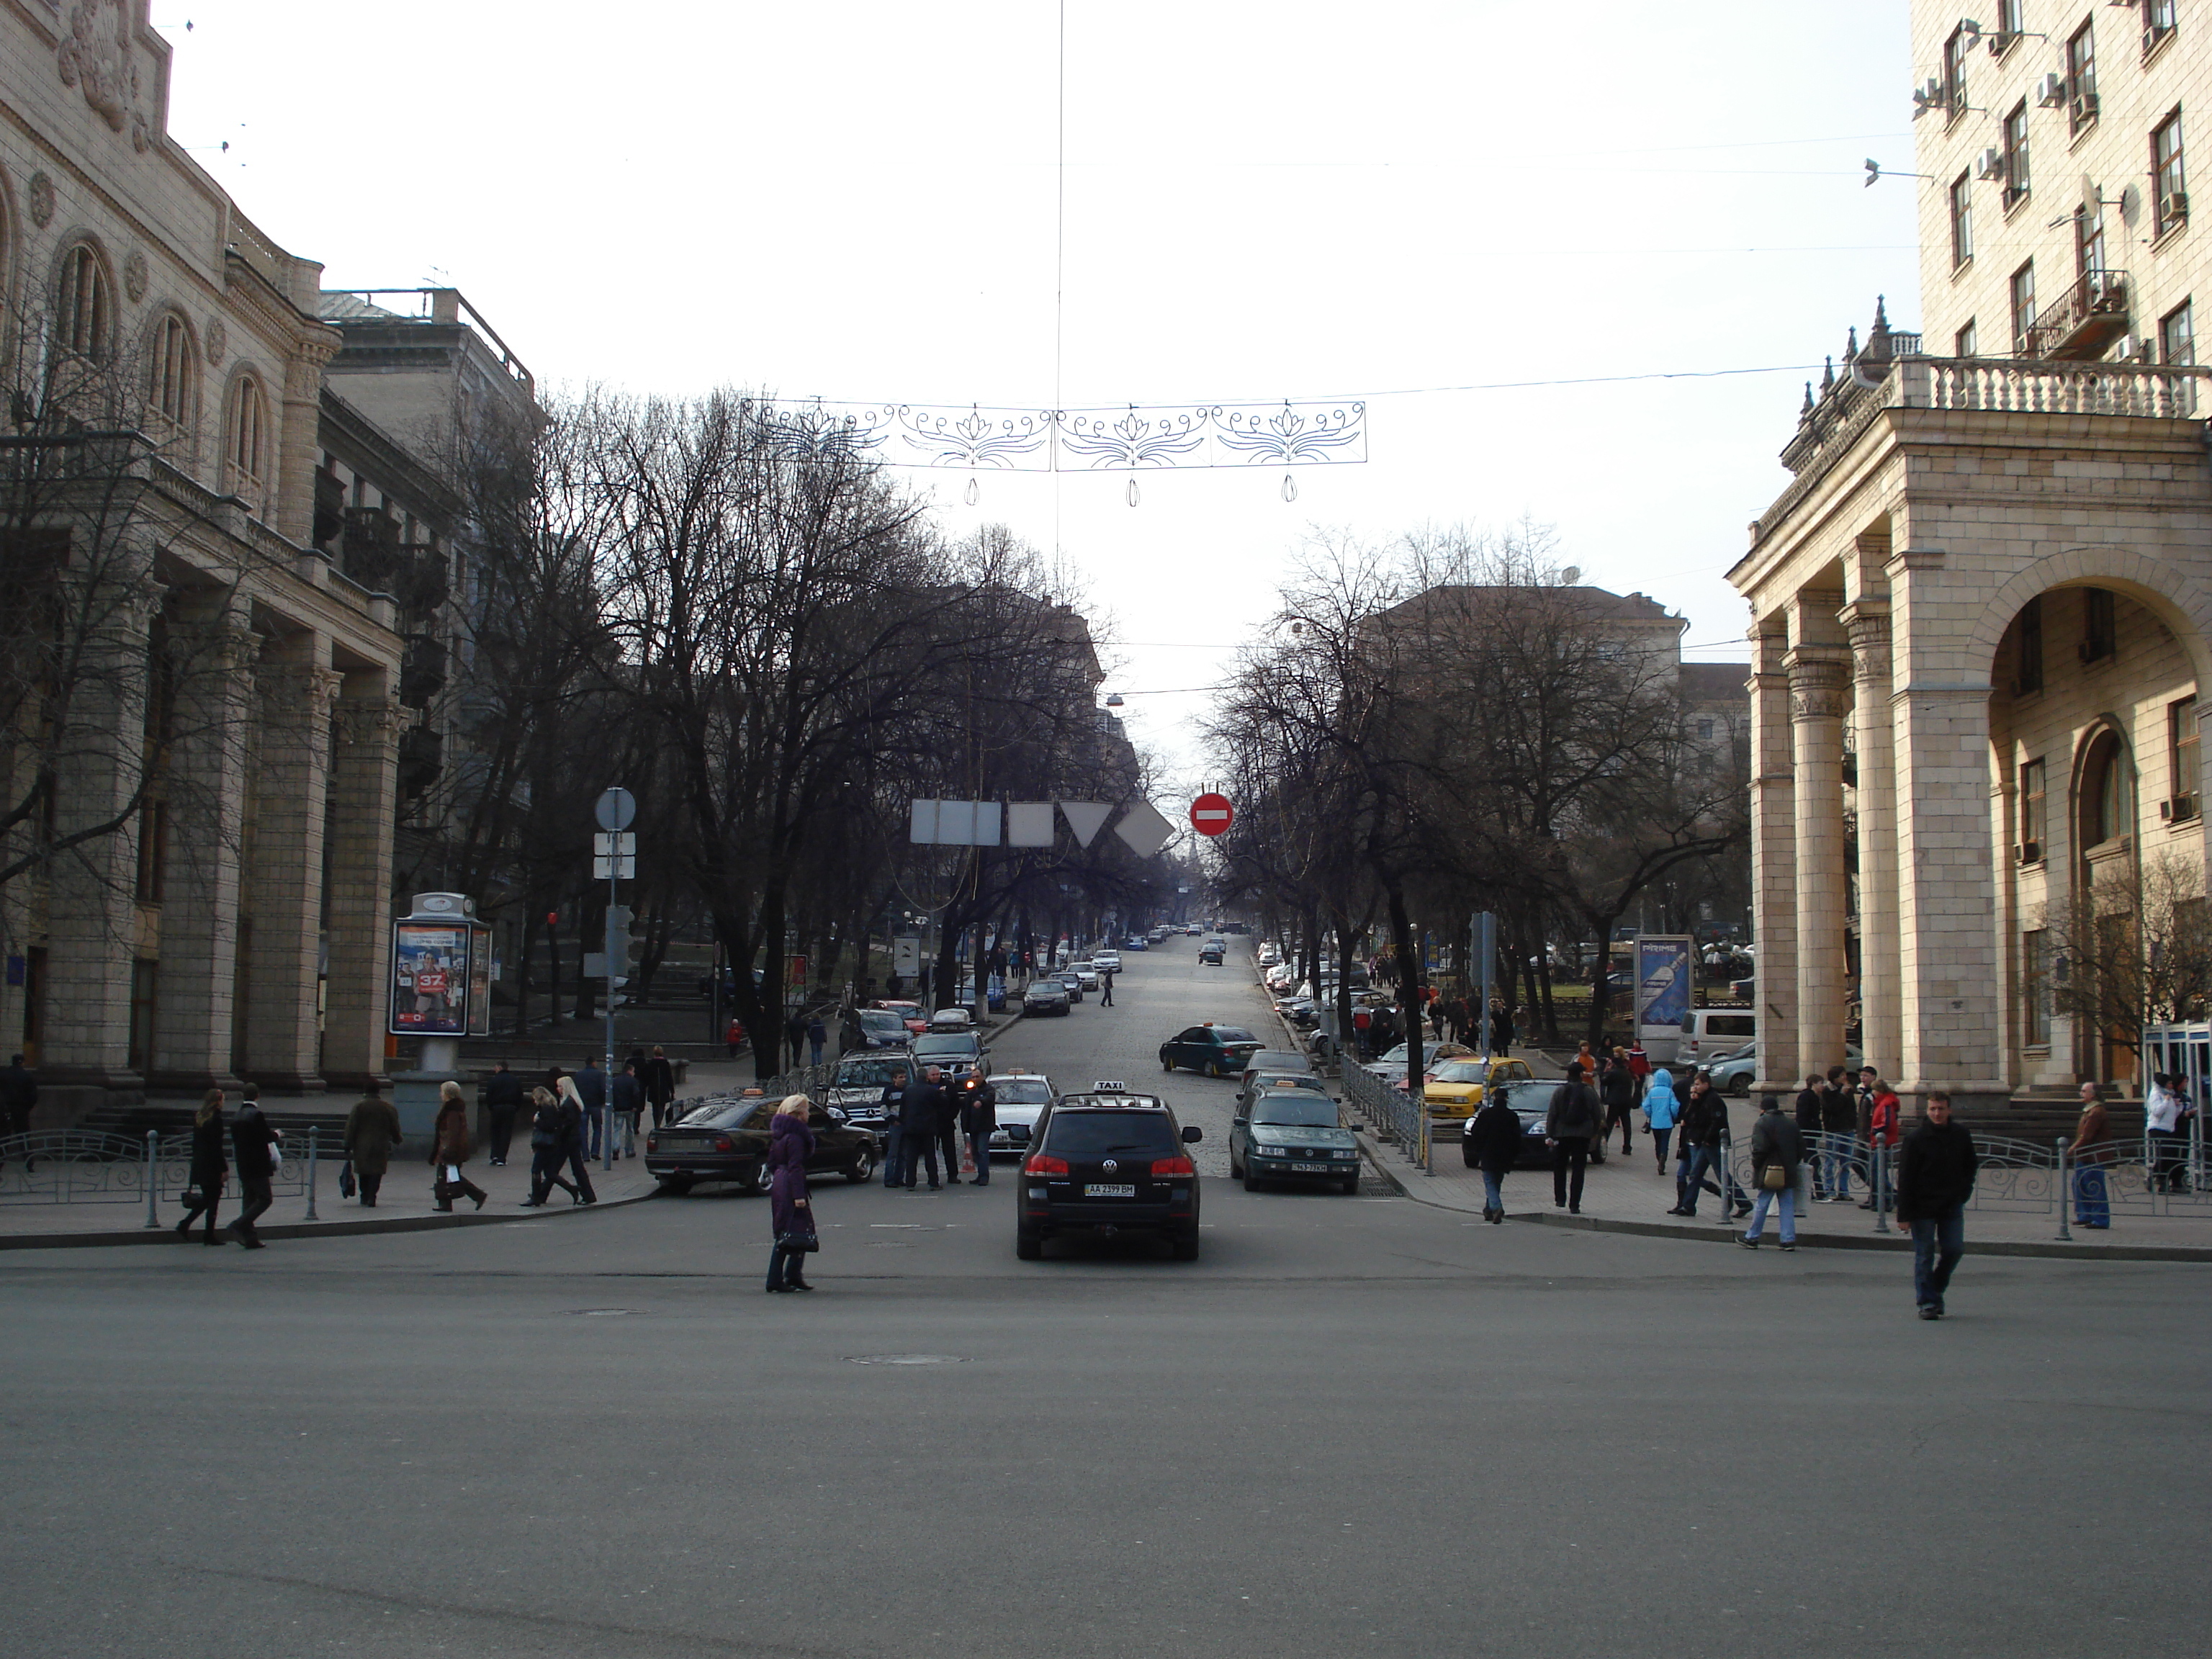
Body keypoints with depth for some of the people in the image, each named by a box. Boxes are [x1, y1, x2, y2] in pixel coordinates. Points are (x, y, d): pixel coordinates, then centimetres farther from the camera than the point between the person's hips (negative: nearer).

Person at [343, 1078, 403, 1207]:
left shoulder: (359, 1106, -3)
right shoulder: (387, 1107, 0)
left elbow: (351, 1127, -4)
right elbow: (395, 1127, 6)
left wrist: (348, 1146, 1)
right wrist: (397, 1140, 24)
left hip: (361, 1145, 1)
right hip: (381, 1146, 0)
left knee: (363, 1172, 14)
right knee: (376, 1172, 0)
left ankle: (364, 1197, 19)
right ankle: (371, 1198, -9)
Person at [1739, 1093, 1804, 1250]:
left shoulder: (1762, 1124, -7)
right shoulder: (1792, 1125, 14)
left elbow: (1759, 1149, -16)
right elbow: (1801, 1148, 15)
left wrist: (1756, 1166, -4)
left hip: (1769, 1173, -5)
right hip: (1789, 1173, 5)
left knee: (1761, 1206, 0)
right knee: (1787, 1206, 7)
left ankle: (1752, 1238, 6)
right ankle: (1789, 1240, 3)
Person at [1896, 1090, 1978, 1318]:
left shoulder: (1961, 1135, 2)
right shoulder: (1916, 1138, -10)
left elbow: (1971, 1164, 19)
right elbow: (1905, 1178, -10)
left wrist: (1964, 1191, 6)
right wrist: (1904, 1214, -14)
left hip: (1952, 1205, 4)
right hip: (1923, 1206, -4)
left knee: (1954, 1249, 3)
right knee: (1925, 1255, 0)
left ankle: (1936, 1289, 25)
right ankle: (1927, 1302, 8)